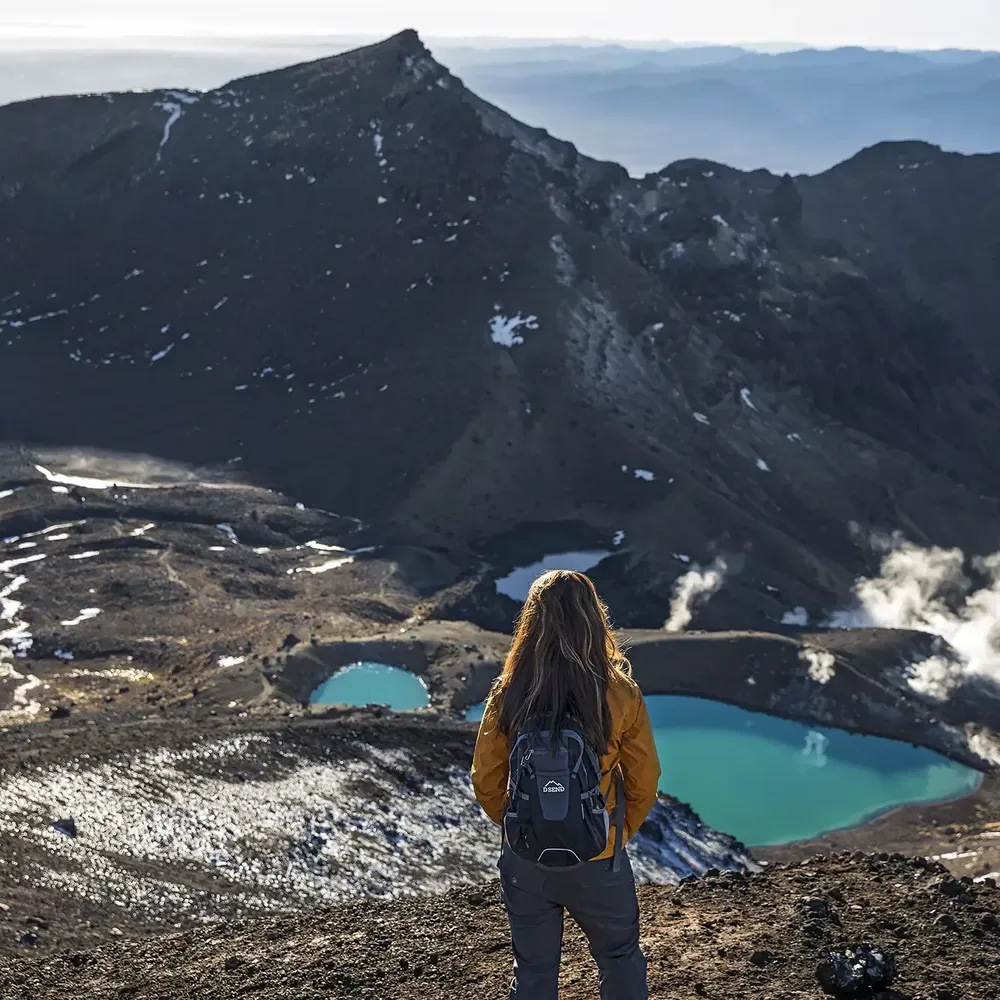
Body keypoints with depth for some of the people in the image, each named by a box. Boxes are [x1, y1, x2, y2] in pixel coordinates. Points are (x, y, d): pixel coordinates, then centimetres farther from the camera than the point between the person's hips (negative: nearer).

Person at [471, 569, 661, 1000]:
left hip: (524, 864, 1)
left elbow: (485, 782, -4)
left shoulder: (507, 696, -13)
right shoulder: (620, 695, -17)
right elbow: (643, 783, -7)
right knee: (621, 962, 24)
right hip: (598, 864, -1)